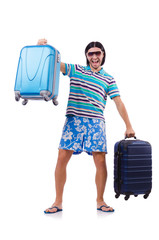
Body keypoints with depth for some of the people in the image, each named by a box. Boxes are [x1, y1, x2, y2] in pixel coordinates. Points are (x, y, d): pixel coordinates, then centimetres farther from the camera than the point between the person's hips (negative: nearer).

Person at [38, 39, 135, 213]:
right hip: (74, 120, 0)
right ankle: (58, 202, 9)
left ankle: (100, 201, 15)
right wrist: (43, 47, -10)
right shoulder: (75, 70, 14)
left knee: (100, 161, -5)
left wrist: (128, 126, 4)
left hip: (96, 122, 1)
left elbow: (118, 102, 9)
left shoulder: (108, 79, 14)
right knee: (62, 158, -5)